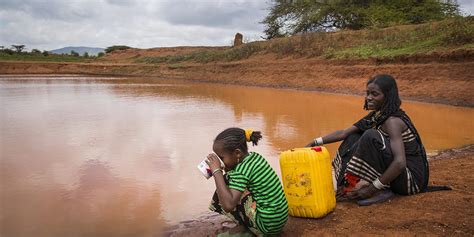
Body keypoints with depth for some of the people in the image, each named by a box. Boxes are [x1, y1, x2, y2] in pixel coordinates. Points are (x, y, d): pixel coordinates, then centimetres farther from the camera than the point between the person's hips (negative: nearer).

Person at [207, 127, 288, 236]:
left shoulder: (241, 170, -21)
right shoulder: (254, 156, 4)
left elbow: (228, 205, -30)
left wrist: (217, 171, -24)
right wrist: (227, 170, -1)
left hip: (268, 225, -9)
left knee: (227, 182, -11)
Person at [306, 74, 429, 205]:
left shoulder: (393, 121, -22)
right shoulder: (376, 115, 5)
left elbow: (400, 162, -32)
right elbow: (344, 133, 8)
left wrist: (372, 189, -28)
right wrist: (315, 142, -2)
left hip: (412, 178, -9)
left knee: (372, 137, -28)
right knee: (354, 137, 9)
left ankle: (381, 191, -16)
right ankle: (340, 182, 5)